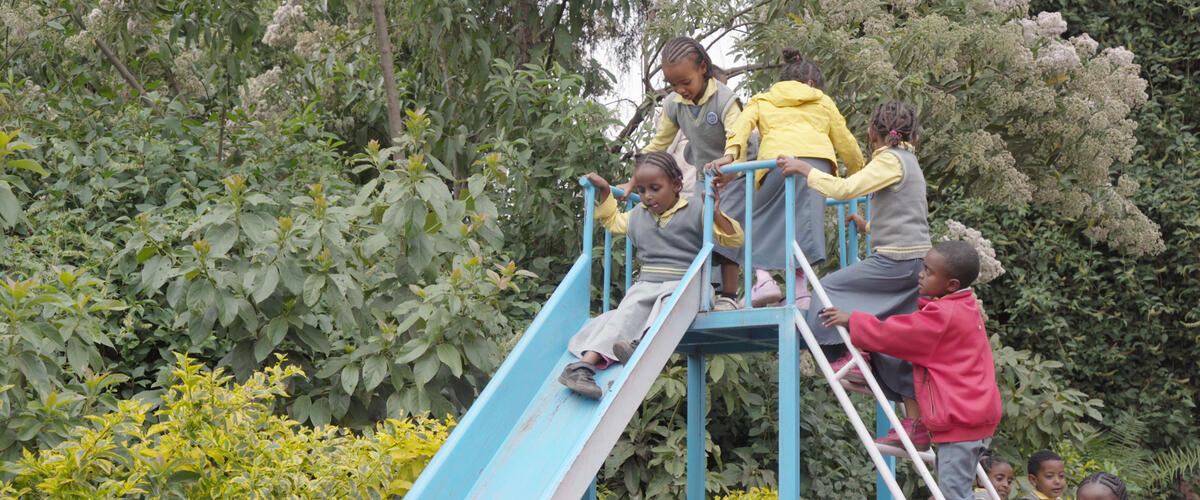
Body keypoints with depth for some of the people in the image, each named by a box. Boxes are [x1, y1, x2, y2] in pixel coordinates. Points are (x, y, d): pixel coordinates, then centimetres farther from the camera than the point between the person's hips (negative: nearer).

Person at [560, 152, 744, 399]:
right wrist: (604, 191, 28)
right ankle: (584, 364, -42)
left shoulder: (695, 210, 2)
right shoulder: (638, 215, 18)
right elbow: (613, 221, 41)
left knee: (670, 301, -36)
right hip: (646, 283, 3)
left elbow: (735, 239, -3)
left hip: (683, 282, -3)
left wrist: (715, 214, -20)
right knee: (627, 312, -24)